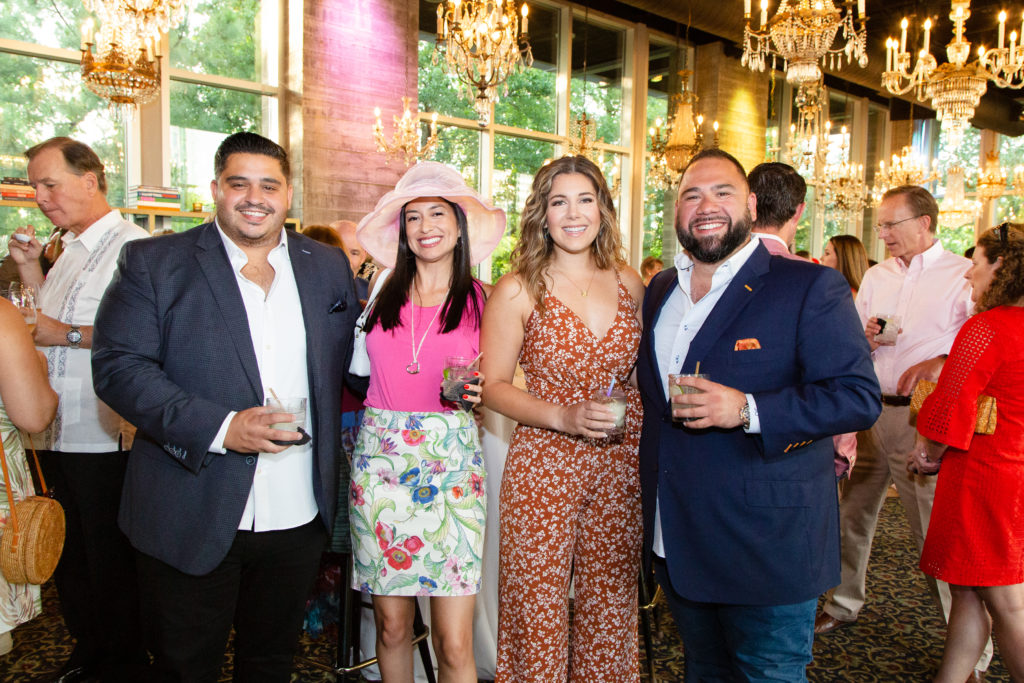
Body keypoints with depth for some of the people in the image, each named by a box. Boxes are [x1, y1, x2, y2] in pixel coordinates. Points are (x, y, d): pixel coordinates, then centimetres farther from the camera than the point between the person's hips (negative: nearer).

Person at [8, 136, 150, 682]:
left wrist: (67, 334, -20)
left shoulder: (132, 246, -15)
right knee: (67, 555, 20)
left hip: (102, 438, -9)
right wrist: (29, 267, 11)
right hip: (56, 433, 9)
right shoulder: (71, 249, 15)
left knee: (110, 561, 5)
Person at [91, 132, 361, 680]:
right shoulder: (153, 262, -3)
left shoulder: (329, 266, 7)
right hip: (191, 521, -2)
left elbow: (348, 364, 10)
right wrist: (219, 427, -21)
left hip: (297, 519, 3)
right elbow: (119, 367, -11)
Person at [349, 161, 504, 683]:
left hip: (451, 464, -2)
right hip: (380, 460, 2)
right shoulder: (383, 292, 8)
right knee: (391, 626, 10)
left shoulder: (481, 299, 3)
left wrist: (478, 392, -10)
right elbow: (360, 369, 15)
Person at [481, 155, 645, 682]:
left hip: (620, 466, 4)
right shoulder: (518, 290, -5)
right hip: (543, 466, -3)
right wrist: (562, 417, -17)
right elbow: (493, 386, -5)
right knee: (539, 611, 5)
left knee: (611, 607, 13)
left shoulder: (629, 283, 6)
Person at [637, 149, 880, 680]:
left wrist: (747, 411, -26)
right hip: (677, 543, 6)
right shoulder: (660, 290, 10)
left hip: (767, 546, -6)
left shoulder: (810, 288, -10)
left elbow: (859, 397, -16)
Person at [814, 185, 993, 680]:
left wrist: (938, 363, -26)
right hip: (868, 411, 6)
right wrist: (863, 338, -4)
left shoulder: (963, 275, -3)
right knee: (852, 513, 14)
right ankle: (843, 605, 33)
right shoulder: (875, 276, 14)